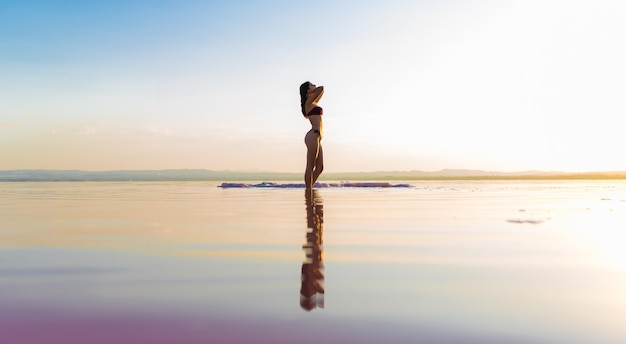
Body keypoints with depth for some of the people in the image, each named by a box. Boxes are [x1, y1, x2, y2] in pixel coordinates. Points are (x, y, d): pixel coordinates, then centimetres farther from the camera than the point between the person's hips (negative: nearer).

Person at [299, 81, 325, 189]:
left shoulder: (313, 103, 22)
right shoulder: (308, 103, -5)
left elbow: (321, 91, 35)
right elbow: (321, 88, -12)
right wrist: (309, 92, 2)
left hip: (317, 138, 10)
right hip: (313, 136, -10)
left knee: (320, 168, 7)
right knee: (310, 167, -7)